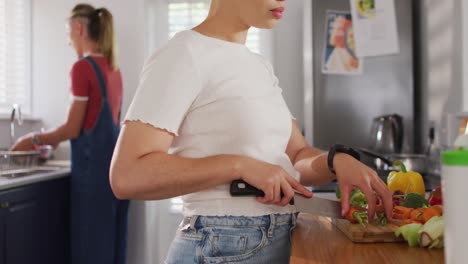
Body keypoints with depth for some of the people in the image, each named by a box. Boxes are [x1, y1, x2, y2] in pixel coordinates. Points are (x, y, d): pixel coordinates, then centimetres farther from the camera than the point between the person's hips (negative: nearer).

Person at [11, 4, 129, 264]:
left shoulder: (83, 67, -11)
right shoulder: (113, 68, 12)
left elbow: (73, 128, -11)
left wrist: (35, 139, 5)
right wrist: (52, 138, 23)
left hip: (94, 164, -8)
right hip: (116, 160, 8)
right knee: (111, 241, 14)